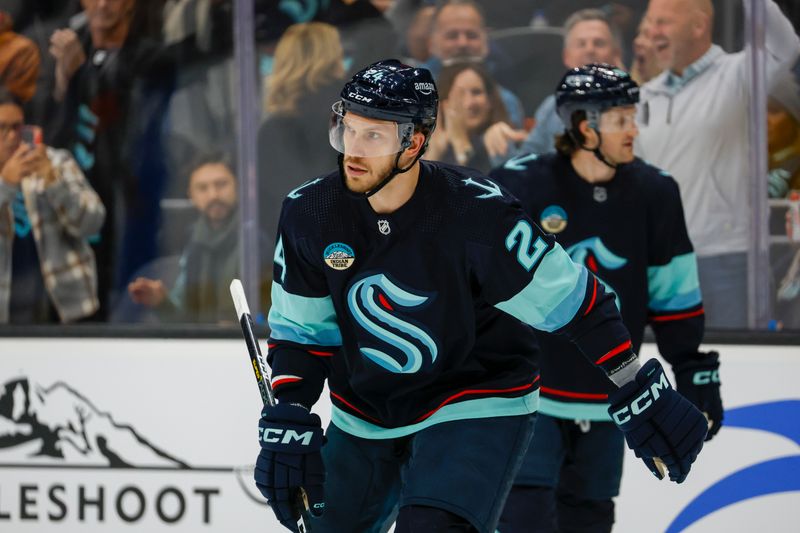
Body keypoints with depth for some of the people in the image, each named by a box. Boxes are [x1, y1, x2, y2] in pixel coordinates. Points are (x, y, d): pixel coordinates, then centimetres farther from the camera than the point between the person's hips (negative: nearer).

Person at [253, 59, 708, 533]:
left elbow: (573, 300, -17)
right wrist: (287, 423, -13)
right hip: (364, 417, 5)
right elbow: (299, 330, -1)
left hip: (476, 410, -5)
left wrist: (640, 392, -15)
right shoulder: (310, 214, -12)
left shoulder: (477, 214, -25)